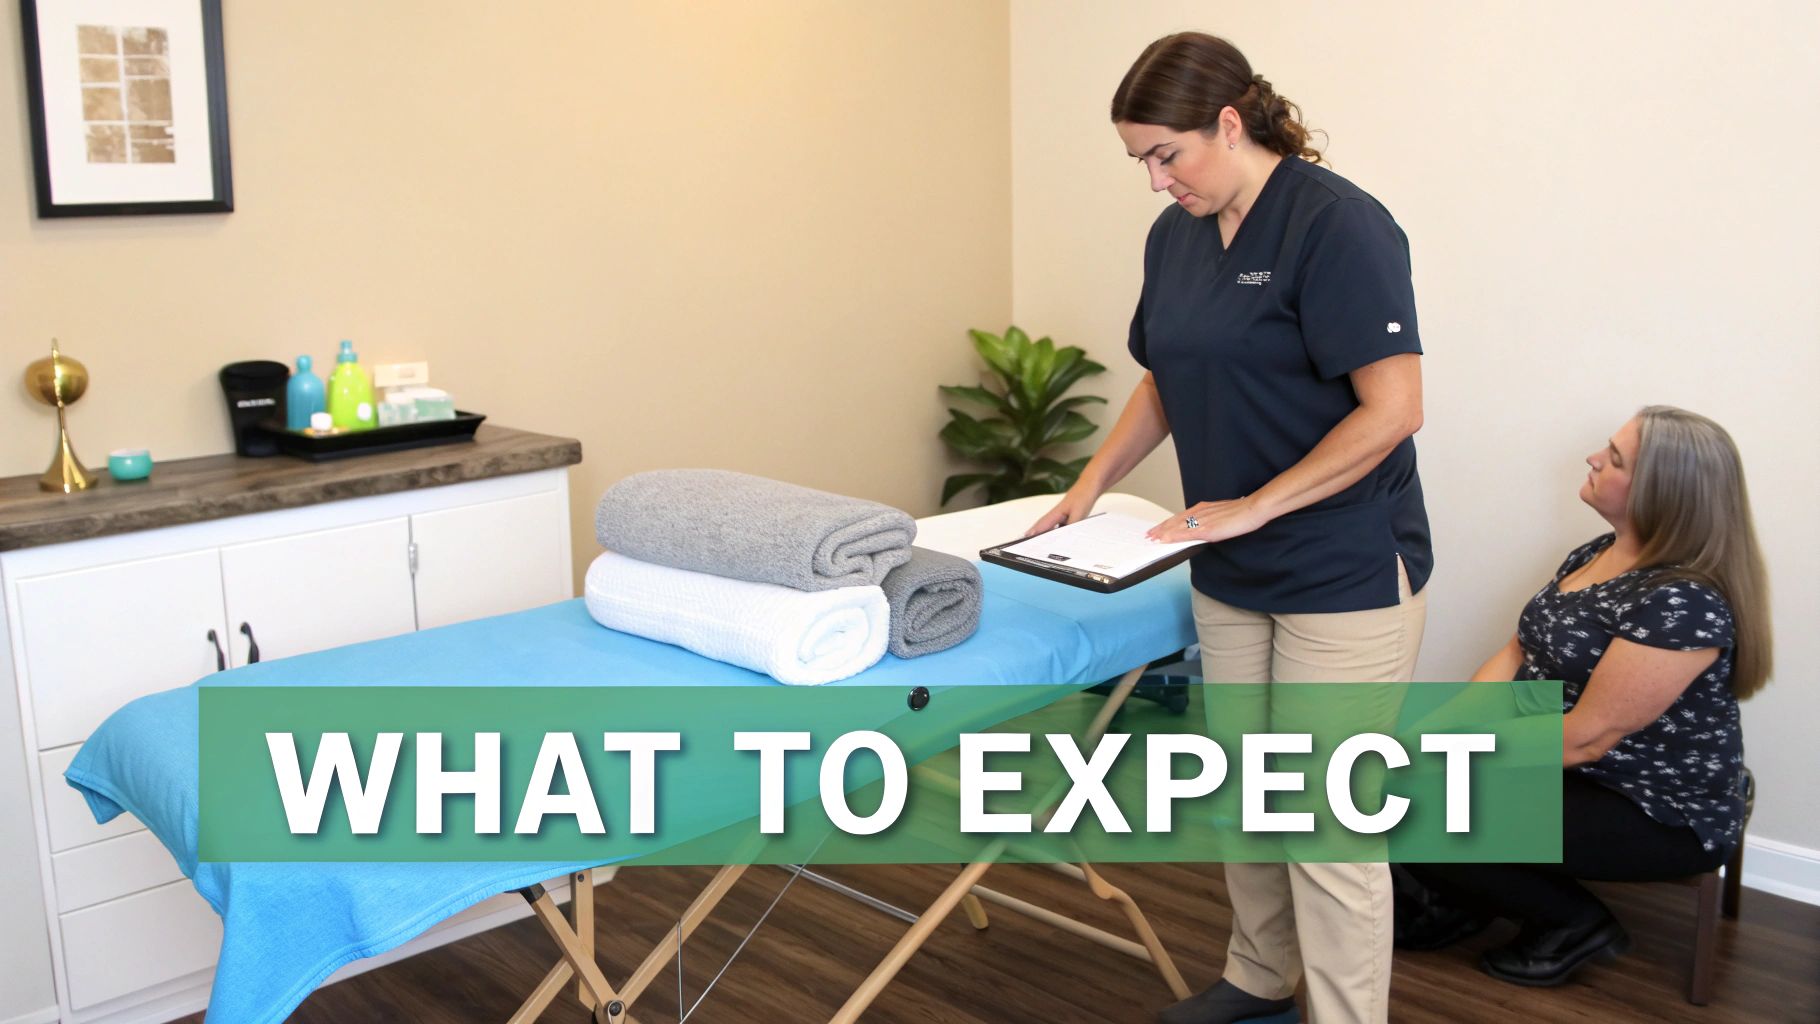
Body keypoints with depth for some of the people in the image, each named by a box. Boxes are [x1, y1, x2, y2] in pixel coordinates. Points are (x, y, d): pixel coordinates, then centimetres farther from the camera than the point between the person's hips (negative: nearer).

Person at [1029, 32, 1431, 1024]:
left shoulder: (1337, 224, -16)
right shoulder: (1174, 236, 7)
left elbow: (1392, 409, -21)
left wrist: (1252, 507, -18)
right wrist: (1093, 482, 8)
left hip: (1347, 575, -7)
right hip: (1229, 574, 8)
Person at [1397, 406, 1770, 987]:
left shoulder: (1686, 603, -27)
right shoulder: (1600, 552, 3)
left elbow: (1587, 736, -27)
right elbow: (1519, 651, 4)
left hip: (1657, 813, -9)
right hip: (1568, 769, 9)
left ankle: (1576, 924, 2)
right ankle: (1461, 899, 18)